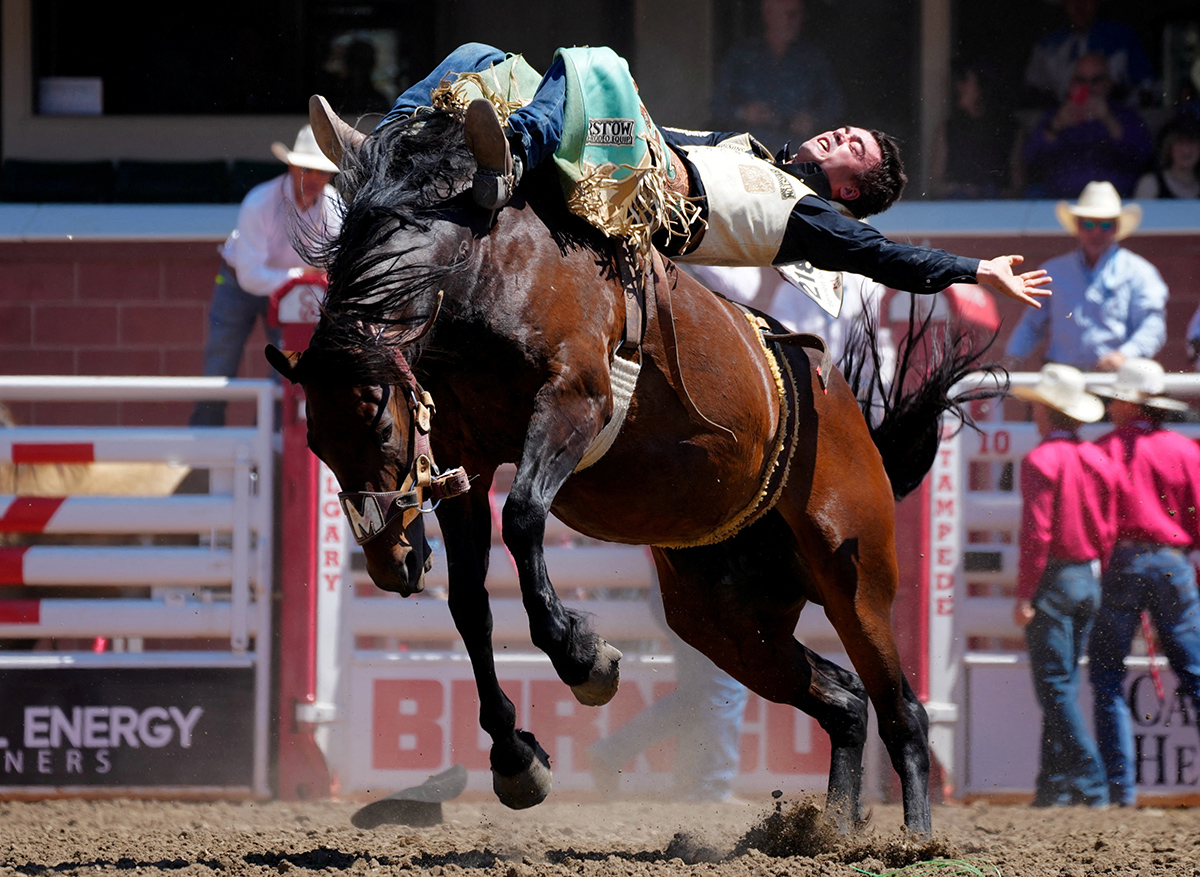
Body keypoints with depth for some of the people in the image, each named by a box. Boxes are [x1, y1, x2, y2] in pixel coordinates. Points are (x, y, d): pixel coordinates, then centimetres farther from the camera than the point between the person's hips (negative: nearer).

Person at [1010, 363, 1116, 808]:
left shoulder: (1041, 460, -12)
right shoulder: (1099, 461, 8)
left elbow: (1036, 533, -17)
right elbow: (1109, 531, 10)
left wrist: (1024, 595, -14)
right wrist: (1096, 581, 17)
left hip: (1052, 579, -7)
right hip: (1090, 580, 7)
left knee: (1055, 686, -5)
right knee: (1064, 685, 14)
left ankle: (1092, 784, -12)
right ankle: (1054, 783, 15)